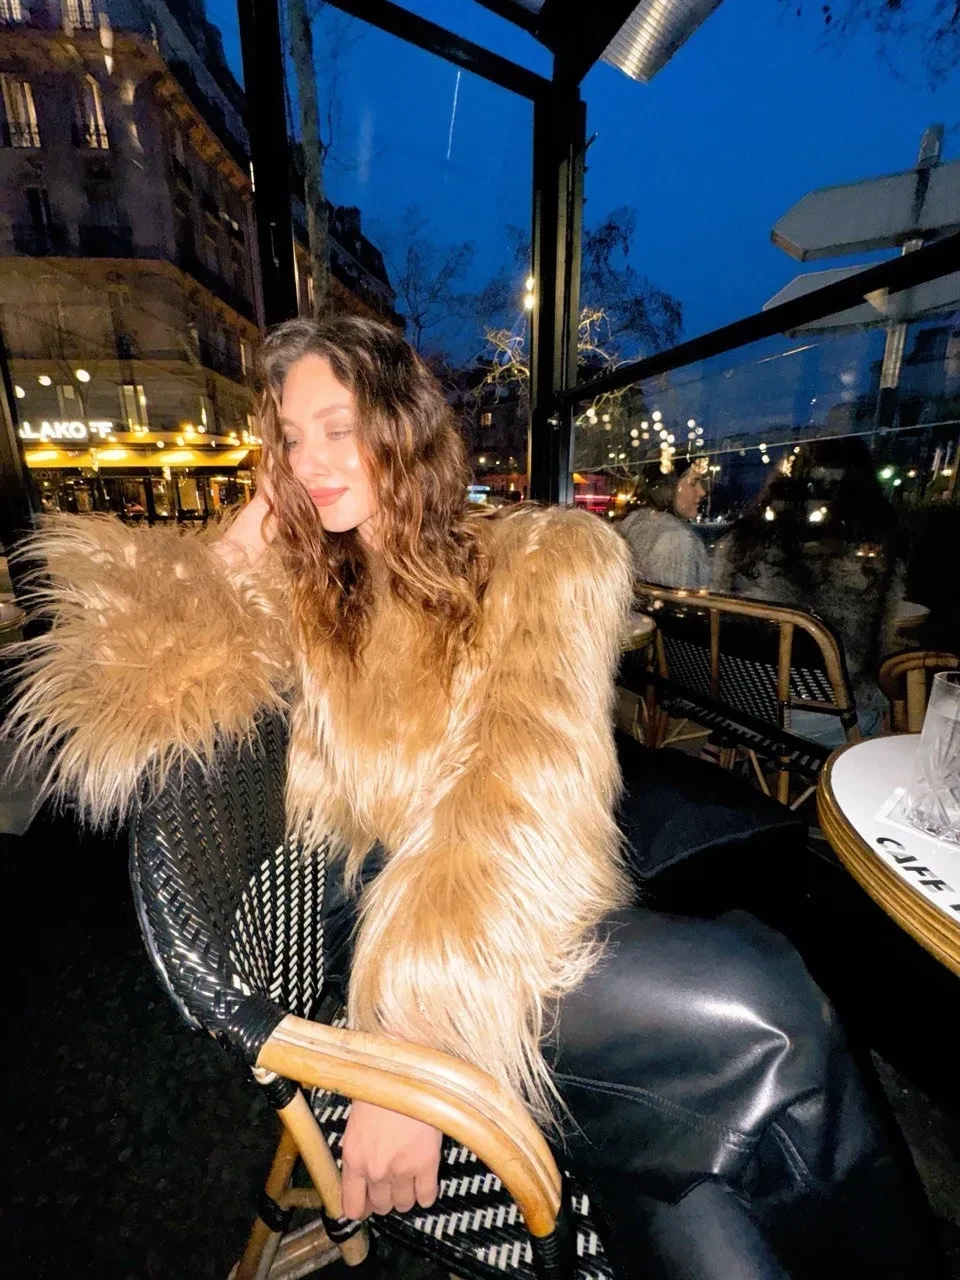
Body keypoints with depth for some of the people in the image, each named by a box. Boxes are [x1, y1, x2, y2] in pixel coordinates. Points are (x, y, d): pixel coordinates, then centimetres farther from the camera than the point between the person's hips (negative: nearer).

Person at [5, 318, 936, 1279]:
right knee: (755, 1013, -22)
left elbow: (530, 795, -14)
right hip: (379, 911, 0)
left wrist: (419, 1041, -20)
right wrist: (250, 530, 5)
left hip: (532, 918, 0)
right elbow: (118, 703, -2)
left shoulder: (542, 560, 0)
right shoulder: (294, 585, 11)